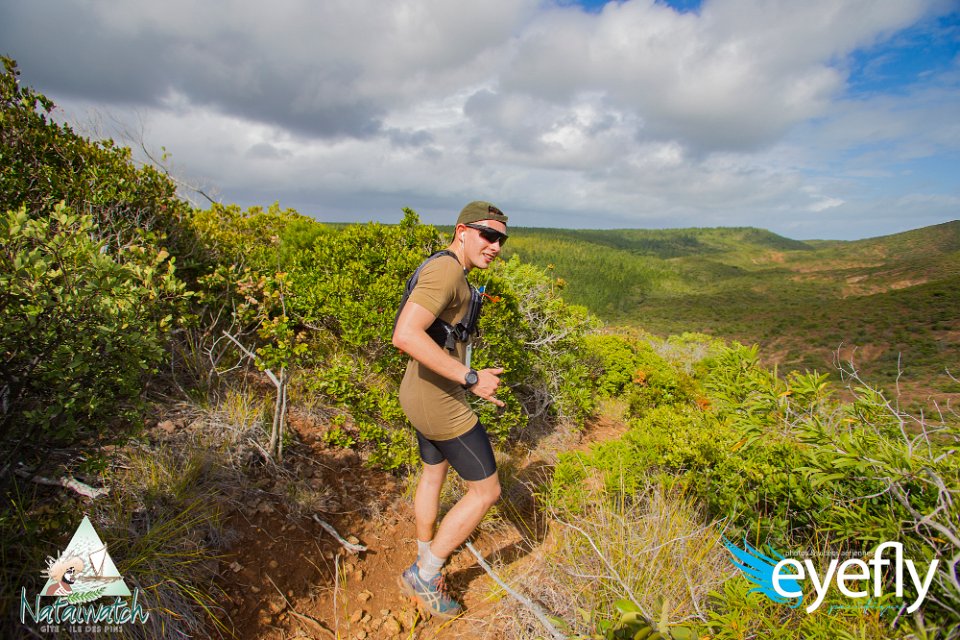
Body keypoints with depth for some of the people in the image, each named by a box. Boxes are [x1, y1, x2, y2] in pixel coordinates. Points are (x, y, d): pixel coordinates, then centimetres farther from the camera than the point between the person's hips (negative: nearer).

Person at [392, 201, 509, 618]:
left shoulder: (450, 273, 11)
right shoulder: (446, 270, -21)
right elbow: (405, 336, -33)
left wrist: (471, 383, 21)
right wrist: (470, 379, -30)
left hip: (426, 394, 11)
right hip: (439, 403, -11)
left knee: (433, 475, 27)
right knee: (486, 490, 3)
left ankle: (425, 556, 48)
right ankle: (424, 574, 17)